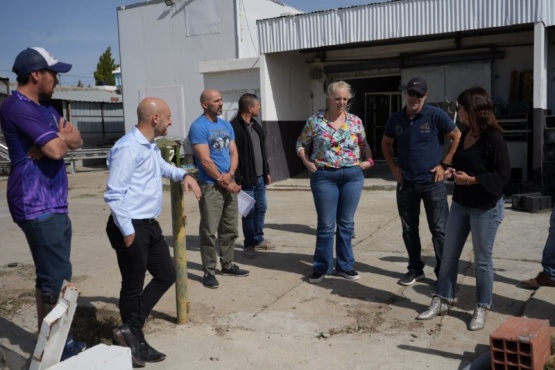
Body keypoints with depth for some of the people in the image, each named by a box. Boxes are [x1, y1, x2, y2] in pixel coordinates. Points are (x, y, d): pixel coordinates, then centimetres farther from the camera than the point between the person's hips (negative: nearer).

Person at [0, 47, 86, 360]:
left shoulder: (45, 107, 17)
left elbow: (77, 140, 13)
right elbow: (56, 149, -23)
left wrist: (62, 138, -10)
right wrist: (64, 137, 0)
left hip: (55, 203, 10)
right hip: (38, 205, -10)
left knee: (56, 275, 15)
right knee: (55, 278, -3)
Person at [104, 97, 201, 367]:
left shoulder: (151, 147, 13)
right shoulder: (128, 148, -19)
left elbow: (162, 167, 37)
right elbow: (114, 194, -23)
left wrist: (184, 175, 20)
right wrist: (127, 231, -21)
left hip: (150, 225, 10)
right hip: (131, 227, -10)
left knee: (166, 275, 13)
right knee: (133, 286, 4)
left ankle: (130, 329, 17)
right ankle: (134, 342, 20)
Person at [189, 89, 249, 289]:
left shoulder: (226, 125, 13)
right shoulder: (198, 127, -11)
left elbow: (234, 153, 10)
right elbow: (205, 160, -16)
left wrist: (230, 174, -9)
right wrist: (223, 182, -12)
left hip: (229, 184, 8)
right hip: (210, 186, -8)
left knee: (230, 229, 14)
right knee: (209, 231, -4)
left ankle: (227, 265, 27)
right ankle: (209, 272, 4)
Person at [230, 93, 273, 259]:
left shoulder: (255, 125, 13)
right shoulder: (235, 127, -16)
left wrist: (267, 171, 18)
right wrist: (237, 180, -21)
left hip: (259, 176, 8)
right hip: (247, 179, -8)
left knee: (261, 208, 15)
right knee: (249, 211, 1)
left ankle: (258, 239, 29)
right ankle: (249, 244, 14)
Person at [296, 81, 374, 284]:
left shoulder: (355, 121, 5)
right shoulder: (315, 121, -1)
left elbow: (364, 145, 16)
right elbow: (301, 145, 8)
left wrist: (368, 161, 0)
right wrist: (308, 163, -5)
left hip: (352, 175, 2)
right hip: (324, 176, -2)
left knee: (346, 223, 10)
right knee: (326, 224, 3)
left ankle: (345, 265, 23)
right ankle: (321, 266, 17)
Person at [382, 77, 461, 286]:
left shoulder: (436, 115, -8)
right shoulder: (395, 119, 3)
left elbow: (457, 137, -3)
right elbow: (386, 144, 17)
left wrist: (445, 164, -7)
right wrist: (393, 167, 5)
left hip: (432, 182, -4)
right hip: (405, 183, 4)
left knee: (439, 229, 1)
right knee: (409, 229, 11)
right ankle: (415, 269, 26)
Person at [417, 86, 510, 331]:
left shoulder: (493, 138, -16)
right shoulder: (465, 135, 9)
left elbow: (502, 175, -17)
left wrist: (471, 180, -22)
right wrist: (452, 172, 1)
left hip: (486, 208, -8)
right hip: (460, 204, 8)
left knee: (482, 259, 5)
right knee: (449, 255, 10)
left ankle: (482, 308, 21)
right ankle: (441, 301, 21)